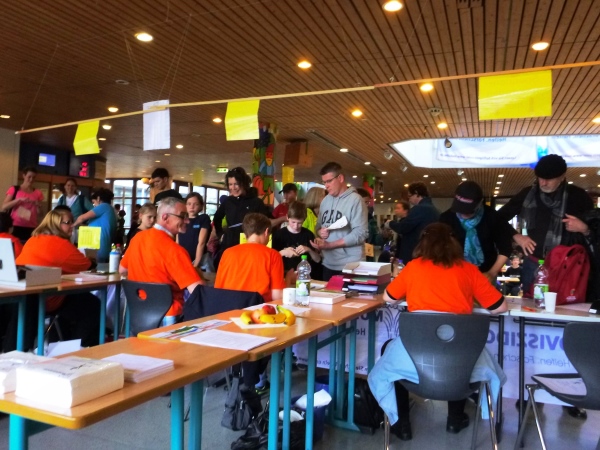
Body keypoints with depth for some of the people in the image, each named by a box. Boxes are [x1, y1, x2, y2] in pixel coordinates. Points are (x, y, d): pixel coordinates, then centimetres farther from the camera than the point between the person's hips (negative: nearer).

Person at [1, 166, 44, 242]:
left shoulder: (37, 193, 11)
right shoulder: (14, 189, 7)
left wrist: (38, 205, -6)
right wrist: (19, 199, -13)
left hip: (31, 228, 1)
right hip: (15, 227, -1)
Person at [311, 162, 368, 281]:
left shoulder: (355, 200, -10)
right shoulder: (325, 201, 12)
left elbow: (360, 234, -17)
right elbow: (319, 225, 17)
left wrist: (329, 245, -19)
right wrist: (319, 232, -8)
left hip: (349, 266, -6)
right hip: (327, 264, 6)